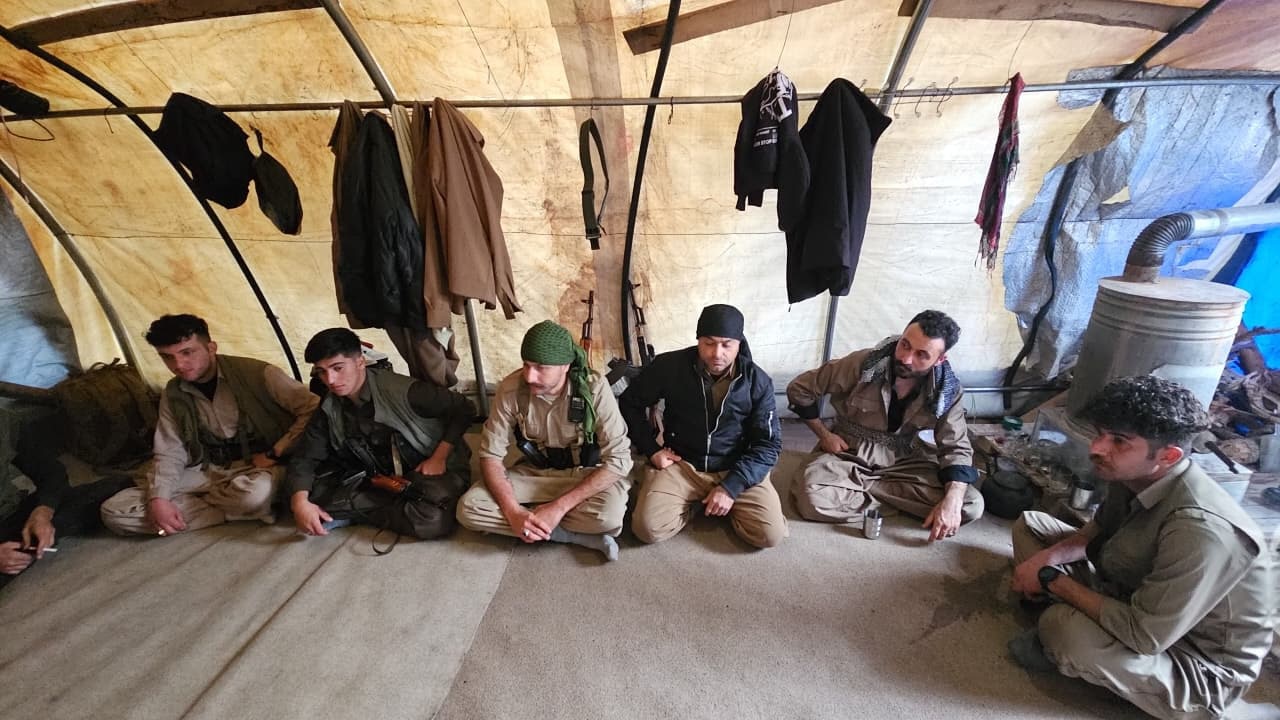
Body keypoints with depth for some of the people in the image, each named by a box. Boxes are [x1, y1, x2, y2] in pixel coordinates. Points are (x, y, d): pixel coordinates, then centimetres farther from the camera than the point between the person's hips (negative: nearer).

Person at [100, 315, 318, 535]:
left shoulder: (255, 373, -15)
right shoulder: (173, 395, 5)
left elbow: (313, 409, -19)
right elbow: (169, 454, 7)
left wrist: (274, 454, -19)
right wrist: (158, 498, -11)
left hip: (259, 468, -5)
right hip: (209, 471, 5)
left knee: (254, 493, -40)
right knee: (114, 511, -10)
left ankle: (188, 504, -5)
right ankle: (235, 509, -13)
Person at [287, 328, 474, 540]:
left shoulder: (402, 390, -20)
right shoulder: (329, 409, 0)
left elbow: (463, 409, -14)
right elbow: (304, 458, 1)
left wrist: (439, 457, -20)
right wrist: (300, 502, -18)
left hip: (435, 471, -4)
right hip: (381, 481, 5)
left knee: (431, 520, -35)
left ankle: (352, 513, -8)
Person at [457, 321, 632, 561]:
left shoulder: (594, 390, -25)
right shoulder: (510, 389, -17)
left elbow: (618, 459, -25)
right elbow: (491, 455, -11)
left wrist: (559, 507, -29)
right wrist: (513, 512, -26)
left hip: (587, 475, -3)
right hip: (534, 473, 4)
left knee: (609, 514, -35)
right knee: (469, 508, -20)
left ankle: (536, 526, -9)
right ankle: (580, 536, -18)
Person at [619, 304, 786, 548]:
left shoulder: (757, 381, -11)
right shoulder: (669, 366, -13)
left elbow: (769, 443, -8)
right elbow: (630, 403, 2)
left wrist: (731, 487, -18)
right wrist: (651, 449, -6)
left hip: (736, 469, 0)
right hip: (681, 464, 0)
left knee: (770, 534, -18)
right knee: (648, 529, -20)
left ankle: (727, 502, 11)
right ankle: (700, 502, 8)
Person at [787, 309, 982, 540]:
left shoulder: (947, 390, -12)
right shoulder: (863, 363, -20)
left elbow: (956, 449, -8)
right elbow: (799, 389, -11)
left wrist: (952, 501, -26)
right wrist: (824, 434, -12)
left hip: (903, 461, 4)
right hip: (849, 454, -3)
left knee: (971, 506, -18)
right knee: (812, 499, -31)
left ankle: (858, 487, -10)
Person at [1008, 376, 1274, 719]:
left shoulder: (1201, 530, -37)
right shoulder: (1133, 476, -13)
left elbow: (1143, 636, -33)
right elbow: (1098, 534, 7)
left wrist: (1052, 580, -23)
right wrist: (1047, 558, -13)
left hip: (1198, 666, -7)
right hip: (1135, 598, 7)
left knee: (1063, 627, -34)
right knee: (1030, 524, 3)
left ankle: (1067, 645, 1)